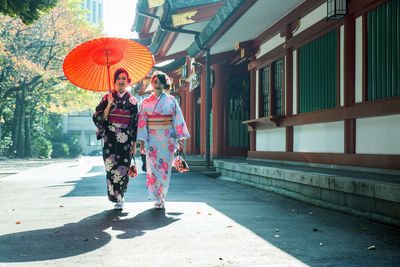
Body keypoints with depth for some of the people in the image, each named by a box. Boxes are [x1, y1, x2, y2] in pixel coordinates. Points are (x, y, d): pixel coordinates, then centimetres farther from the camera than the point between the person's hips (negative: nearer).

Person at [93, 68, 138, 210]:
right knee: (111, 167, -6)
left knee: (123, 168, -2)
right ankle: (115, 196, 7)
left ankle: (119, 198, 14)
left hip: (125, 139, 0)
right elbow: (98, 118, 1)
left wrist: (134, 143, 4)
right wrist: (109, 106, -12)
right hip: (110, 138, 0)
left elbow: (135, 123, 9)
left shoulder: (132, 100, 8)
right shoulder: (107, 98, 7)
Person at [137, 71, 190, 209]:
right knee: (154, 168, -3)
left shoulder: (171, 100, 6)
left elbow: (178, 119, 4)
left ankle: (161, 196, 13)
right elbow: (142, 122, 5)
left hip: (167, 139, 0)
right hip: (152, 139, 0)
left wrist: (180, 138, -2)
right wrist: (142, 141, -2)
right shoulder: (146, 102, 7)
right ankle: (158, 199, 4)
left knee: (165, 167, 1)